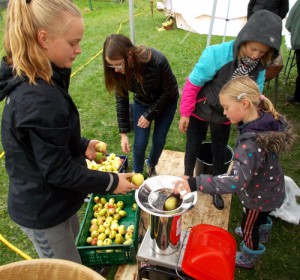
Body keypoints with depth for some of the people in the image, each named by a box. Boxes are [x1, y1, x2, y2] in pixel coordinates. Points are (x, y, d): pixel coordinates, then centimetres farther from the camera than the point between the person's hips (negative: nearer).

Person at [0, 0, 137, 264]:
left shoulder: (33, 81, -3)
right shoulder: (39, 100, -34)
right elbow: (58, 171, -27)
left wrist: (82, 145, 4)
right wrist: (111, 182, -17)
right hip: (43, 210, -9)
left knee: (74, 238, 33)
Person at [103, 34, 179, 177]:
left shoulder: (158, 61, -37)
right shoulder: (119, 71, -25)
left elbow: (169, 91, -22)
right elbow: (121, 100, -13)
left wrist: (149, 115, -19)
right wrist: (123, 133, -12)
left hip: (166, 102, -2)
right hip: (142, 103, 2)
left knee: (159, 139, 6)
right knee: (140, 142, -1)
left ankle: (151, 165, 37)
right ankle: (137, 173, 27)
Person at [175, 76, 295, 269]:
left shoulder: (251, 142, -44)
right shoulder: (268, 119, -18)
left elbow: (236, 181, -51)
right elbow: (284, 127, 5)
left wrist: (195, 183, -56)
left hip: (260, 195, -7)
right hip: (270, 187, 7)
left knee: (249, 227, 23)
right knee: (260, 216, 38)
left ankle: (248, 259, 53)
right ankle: (261, 233, 70)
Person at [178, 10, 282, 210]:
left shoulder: (260, 65, -16)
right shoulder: (217, 54, -31)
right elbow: (193, 84, -22)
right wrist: (185, 113, -16)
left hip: (224, 118, 4)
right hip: (200, 112, -3)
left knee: (220, 152, 18)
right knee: (193, 148, 15)